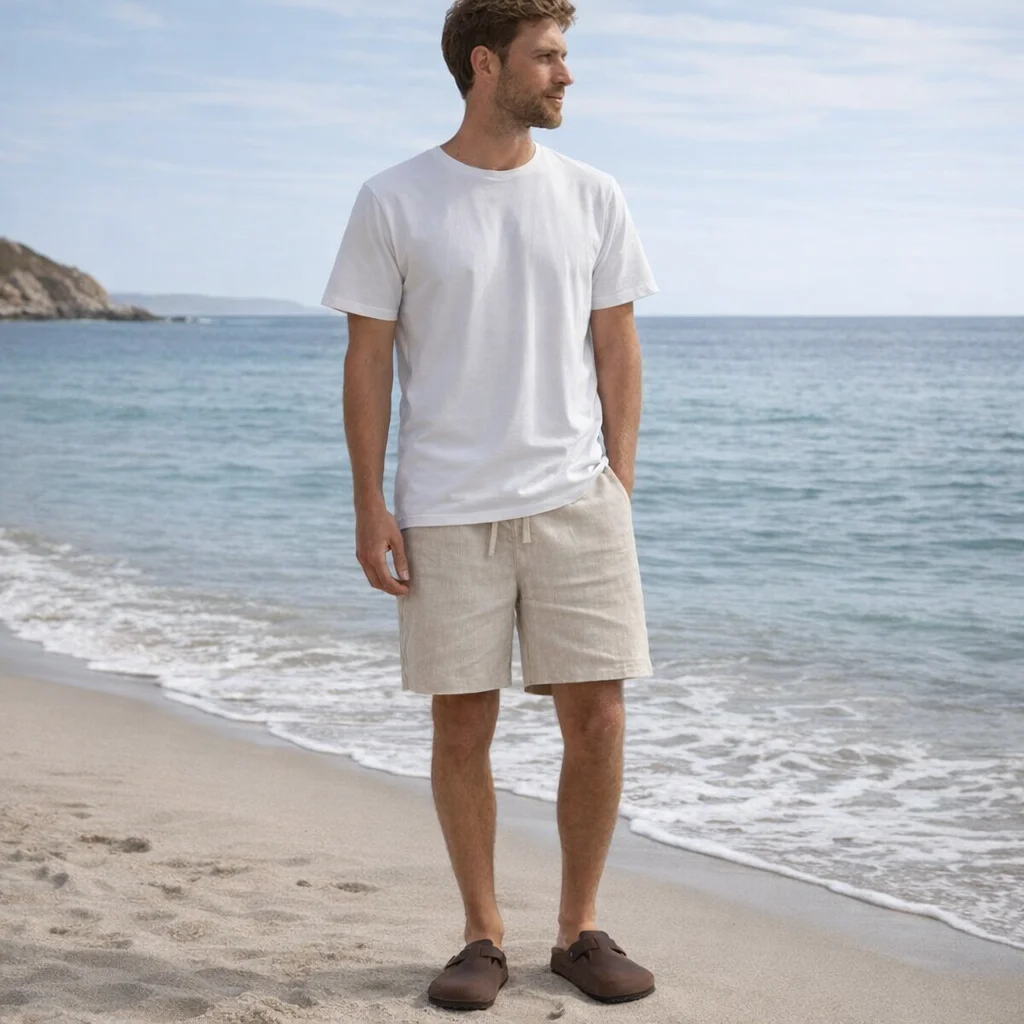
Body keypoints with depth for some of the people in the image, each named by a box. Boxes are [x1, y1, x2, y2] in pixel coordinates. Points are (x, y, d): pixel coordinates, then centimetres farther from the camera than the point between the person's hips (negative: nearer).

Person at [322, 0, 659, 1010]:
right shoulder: (392, 203, 1)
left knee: (596, 718, 0)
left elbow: (616, 351, 10)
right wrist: (369, 507, -3)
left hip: (574, 500, 2)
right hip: (446, 510, -2)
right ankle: (482, 935, 20)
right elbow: (367, 360, 2)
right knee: (460, 727, 4)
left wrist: (618, 487, 4)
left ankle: (579, 929, 18)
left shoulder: (591, 198, 7)